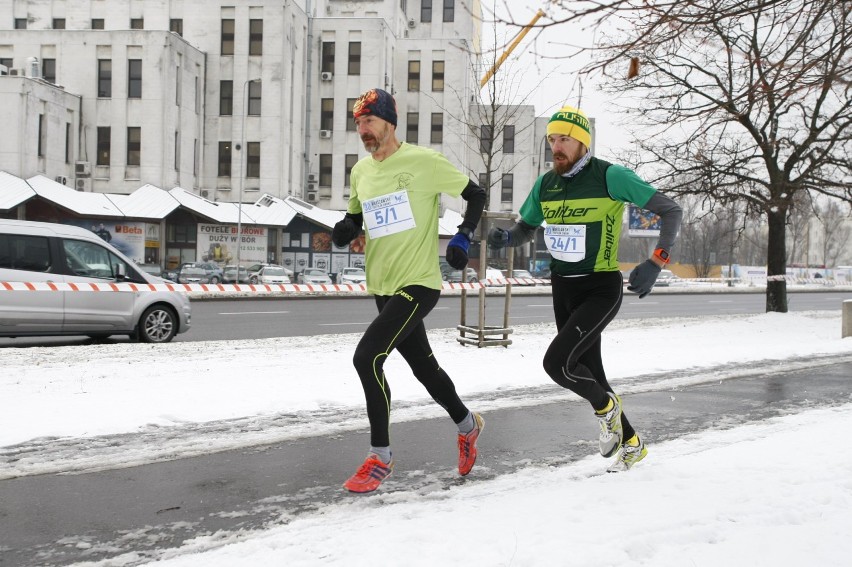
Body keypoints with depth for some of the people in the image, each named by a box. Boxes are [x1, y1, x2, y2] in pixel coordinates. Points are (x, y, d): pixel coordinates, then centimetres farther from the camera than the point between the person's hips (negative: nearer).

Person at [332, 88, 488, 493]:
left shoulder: (423, 161, -9)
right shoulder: (360, 171, 9)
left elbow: (476, 196, -1)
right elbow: (355, 219, 21)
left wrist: (463, 238, -12)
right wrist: (345, 230, -2)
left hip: (418, 284, -7)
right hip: (383, 288, 7)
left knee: (367, 356, -18)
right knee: (423, 365, 18)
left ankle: (380, 456, -4)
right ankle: (467, 424, 43)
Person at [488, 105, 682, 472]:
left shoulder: (610, 177, -14)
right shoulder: (545, 184, 4)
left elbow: (671, 210, -11)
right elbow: (525, 229, 17)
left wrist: (656, 263, -22)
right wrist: (504, 238, -6)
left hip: (601, 290, -6)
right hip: (563, 290, 7)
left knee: (557, 363, -21)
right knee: (590, 376, 12)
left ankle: (607, 407, 9)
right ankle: (631, 444, 33)